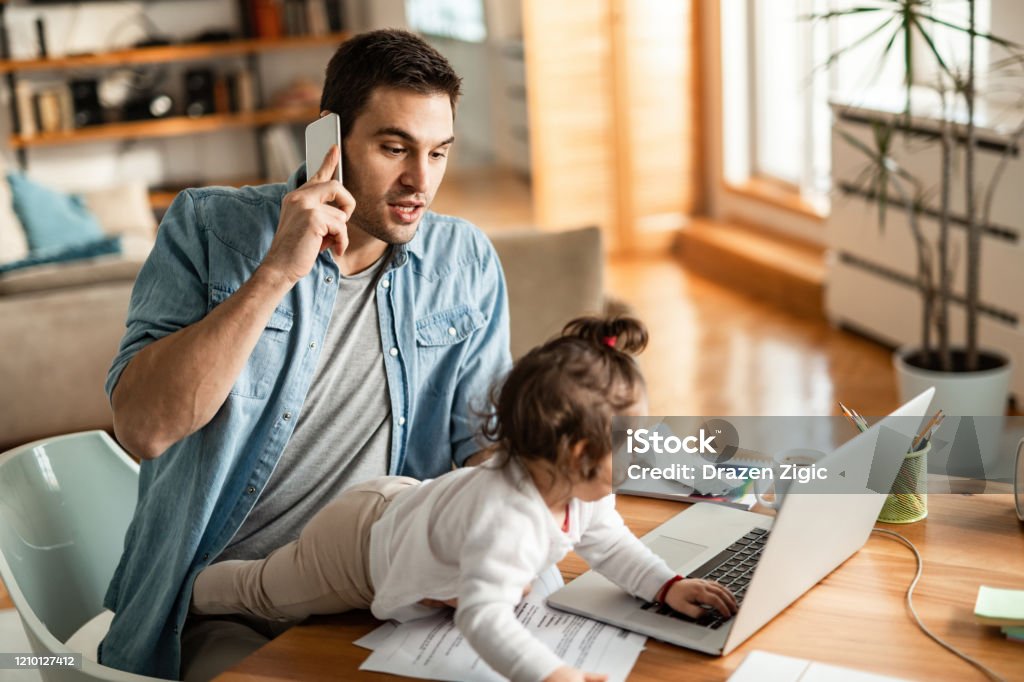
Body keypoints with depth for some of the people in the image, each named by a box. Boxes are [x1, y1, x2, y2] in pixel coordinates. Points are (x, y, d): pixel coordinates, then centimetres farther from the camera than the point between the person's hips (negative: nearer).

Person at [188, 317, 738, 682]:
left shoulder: (577, 491, -19)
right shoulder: (506, 521, -48)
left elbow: (609, 544, -1)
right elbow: (482, 617, -57)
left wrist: (667, 586, -11)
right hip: (359, 548, -7)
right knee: (260, 591, 19)